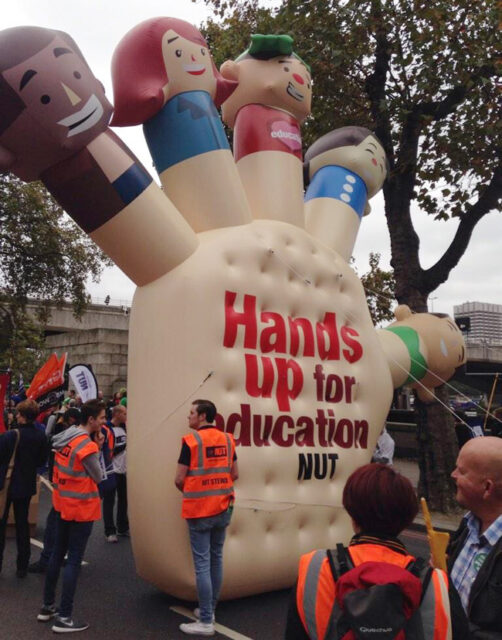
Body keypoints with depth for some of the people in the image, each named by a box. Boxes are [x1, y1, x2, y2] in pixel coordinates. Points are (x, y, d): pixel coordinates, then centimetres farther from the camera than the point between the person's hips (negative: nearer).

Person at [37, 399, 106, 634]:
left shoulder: (65, 438, 3)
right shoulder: (87, 445, -22)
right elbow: (98, 477, -12)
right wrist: (97, 449, -9)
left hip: (63, 504, 8)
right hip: (81, 508, -8)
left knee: (57, 554, 18)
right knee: (74, 561, 0)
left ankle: (47, 607, 30)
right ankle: (64, 617, 8)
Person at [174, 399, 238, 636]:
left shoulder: (191, 440, -12)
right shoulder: (227, 439, 4)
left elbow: (179, 479, -11)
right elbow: (234, 474, 10)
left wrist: (189, 491, 8)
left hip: (199, 509, -6)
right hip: (223, 508, 6)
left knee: (202, 563, -1)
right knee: (216, 559, 15)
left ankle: (206, 622, 5)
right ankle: (209, 610, 26)